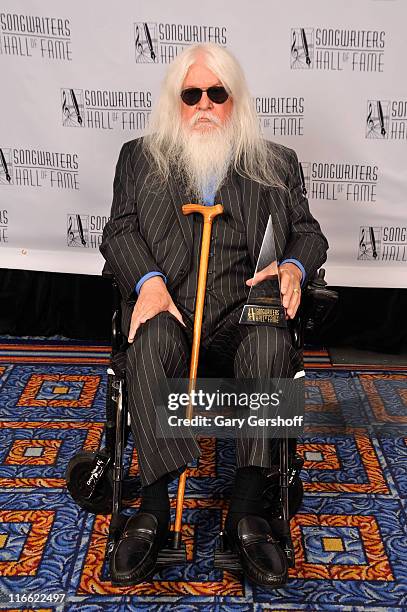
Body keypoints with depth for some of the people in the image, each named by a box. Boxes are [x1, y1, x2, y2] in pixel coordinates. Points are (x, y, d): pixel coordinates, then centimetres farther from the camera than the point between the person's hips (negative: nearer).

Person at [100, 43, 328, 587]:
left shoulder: (277, 164, 21)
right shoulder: (140, 157, 20)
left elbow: (308, 231, 19)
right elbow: (119, 231, 9)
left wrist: (294, 267, -6)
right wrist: (148, 279, -12)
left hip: (241, 309, 1)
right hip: (166, 303, 0)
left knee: (272, 345, -34)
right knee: (153, 342, -35)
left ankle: (247, 510, -27)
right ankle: (154, 509, -30)